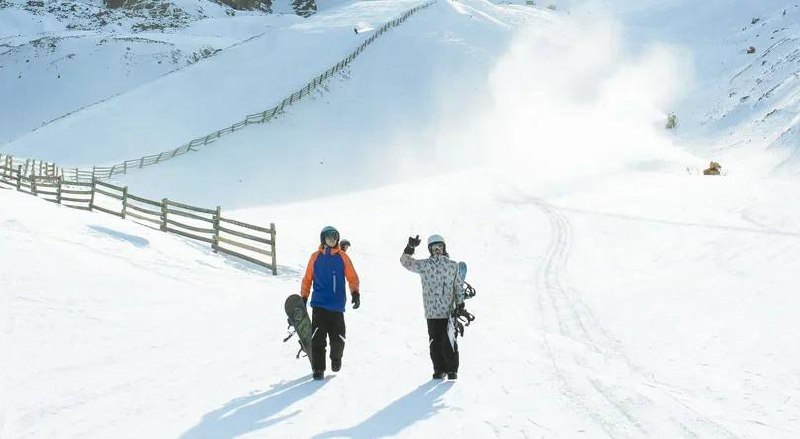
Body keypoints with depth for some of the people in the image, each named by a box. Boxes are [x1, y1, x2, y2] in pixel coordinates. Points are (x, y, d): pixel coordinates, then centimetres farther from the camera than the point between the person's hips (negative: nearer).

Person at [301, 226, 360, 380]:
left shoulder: (342, 257, 6)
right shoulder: (315, 257, 6)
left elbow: (352, 277, 6)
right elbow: (307, 279, 12)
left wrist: (355, 293, -8)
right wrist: (303, 298, 8)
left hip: (337, 306, 0)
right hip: (319, 305, 0)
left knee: (338, 338, -2)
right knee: (317, 338, -7)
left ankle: (336, 358, 28)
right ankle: (318, 368, 2)